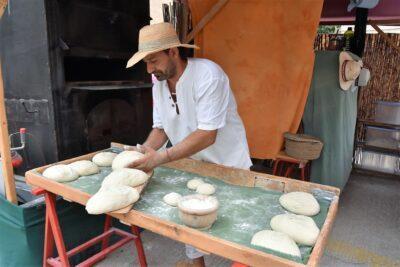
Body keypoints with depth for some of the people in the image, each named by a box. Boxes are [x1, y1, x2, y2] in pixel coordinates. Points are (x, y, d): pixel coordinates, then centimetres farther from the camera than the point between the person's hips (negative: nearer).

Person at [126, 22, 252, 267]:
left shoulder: (208, 75, -27)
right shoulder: (159, 81, -4)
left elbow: (207, 135, -30)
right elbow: (160, 128, 2)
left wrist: (161, 158, -33)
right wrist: (143, 152, -16)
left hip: (226, 164, -6)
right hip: (191, 164, 6)